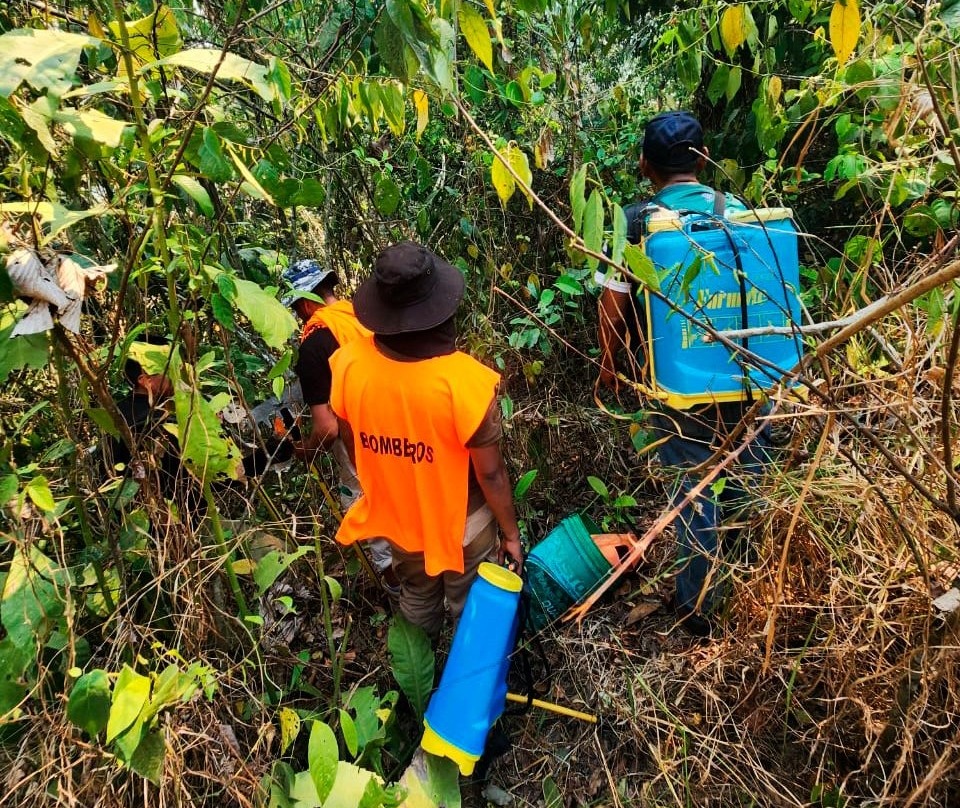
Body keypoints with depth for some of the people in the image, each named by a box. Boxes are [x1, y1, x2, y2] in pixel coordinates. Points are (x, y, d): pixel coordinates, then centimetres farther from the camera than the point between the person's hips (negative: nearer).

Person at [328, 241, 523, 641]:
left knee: (417, 599, 33)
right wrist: (511, 533, -5)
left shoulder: (348, 364, -21)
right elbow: (490, 474, -23)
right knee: (471, 609, 24)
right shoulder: (465, 381, -35)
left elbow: (354, 446, -4)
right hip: (461, 527, -4)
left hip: (396, 518, 5)